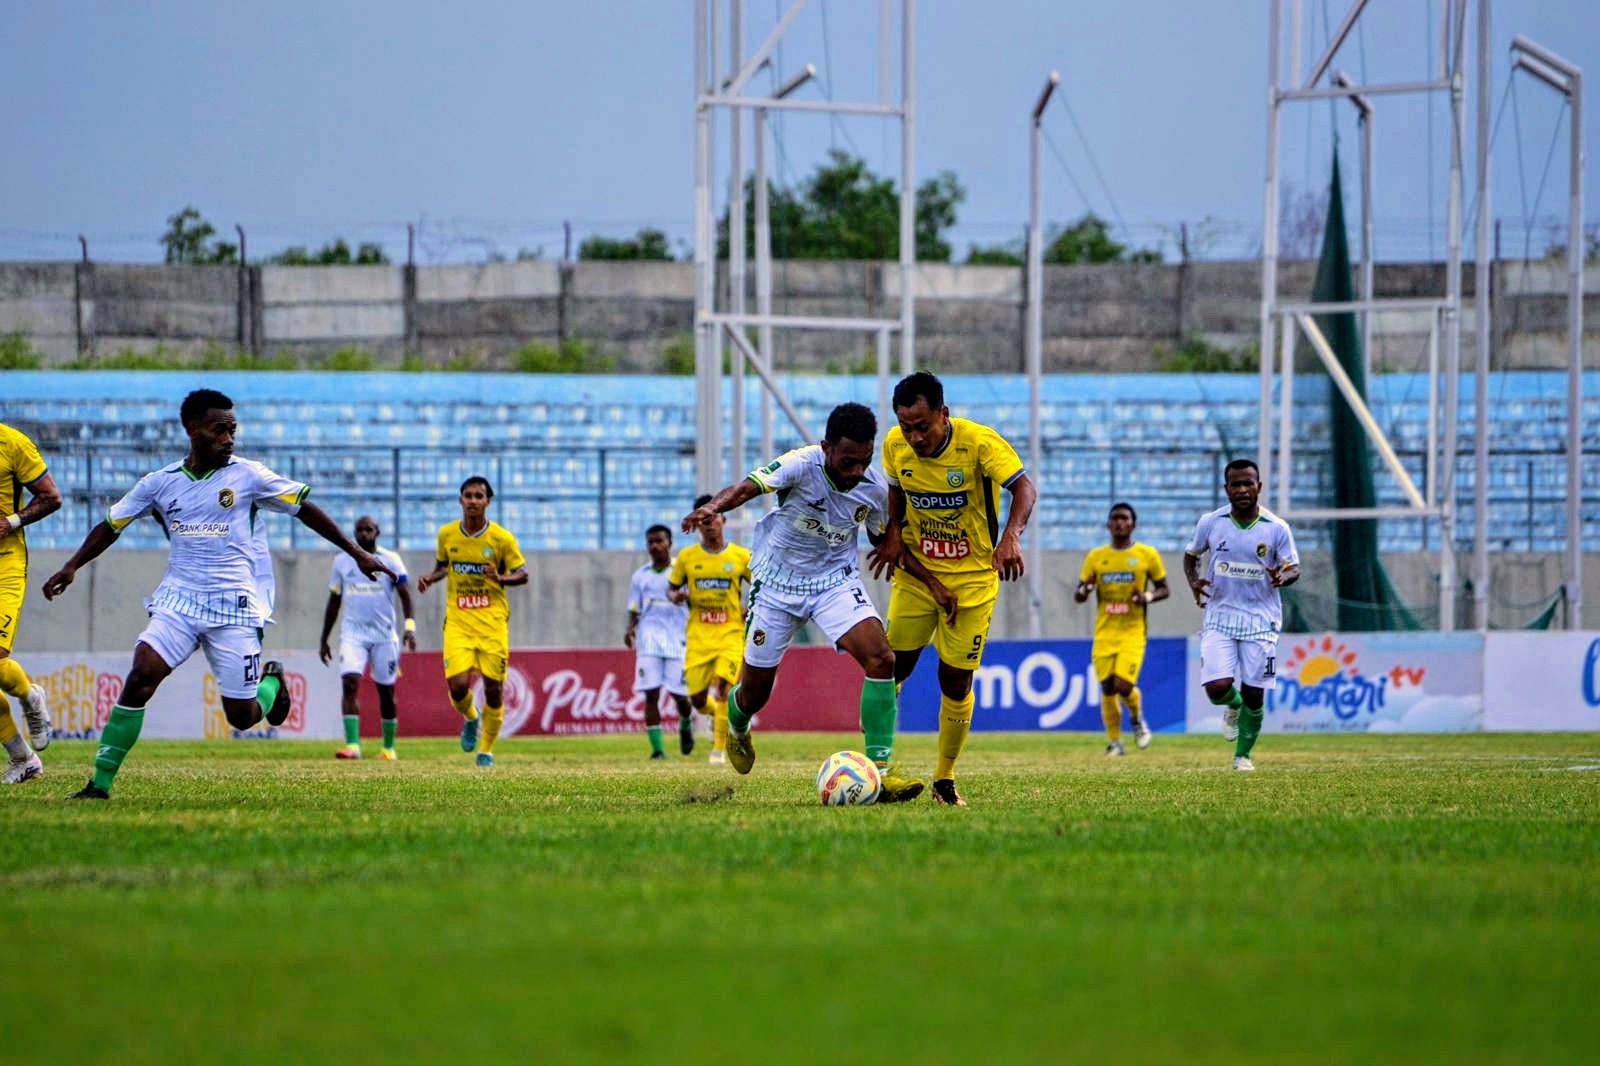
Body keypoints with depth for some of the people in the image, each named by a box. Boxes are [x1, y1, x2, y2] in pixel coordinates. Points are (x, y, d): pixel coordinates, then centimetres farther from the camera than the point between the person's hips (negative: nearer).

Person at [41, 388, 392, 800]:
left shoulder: (247, 475, -1)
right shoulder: (160, 483, 5)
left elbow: (306, 510, 6)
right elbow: (110, 527, 14)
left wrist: (357, 554, 7)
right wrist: (72, 567, 1)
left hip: (234, 606, -1)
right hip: (178, 600, 1)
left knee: (242, 717, -2)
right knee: (140, 676, -23)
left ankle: (272, 680, 35)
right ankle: (101, 782, -19)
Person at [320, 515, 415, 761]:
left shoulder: (391, 560, -1)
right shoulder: (342, 561, 7)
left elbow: (405, 594, -8)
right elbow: (334, 603, 14)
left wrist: (410, 626, -24)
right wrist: (324, 639, 15)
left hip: (384, 634, -1)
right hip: (353, 633, 1)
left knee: (386, 692, 6)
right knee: (349, 683, -18)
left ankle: (389, 748, 20)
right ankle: (352, 745, -24)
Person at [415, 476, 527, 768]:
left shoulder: (502, 538, -5)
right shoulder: (447, 534, 3)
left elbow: (522, 575, 2)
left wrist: (500, 578, -19)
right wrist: (430, 578, 0)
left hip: (493, 622, -1)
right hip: (458, 621, 1)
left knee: (493, 689, -2)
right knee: (458, 685, -14)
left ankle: (486, 750, 18)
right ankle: (470, 719, 23)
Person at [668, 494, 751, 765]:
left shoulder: (741, 556, 2)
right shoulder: (687, 557, 5)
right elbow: (672, 588, 16)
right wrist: (677, 596, -8)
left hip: (731, 633, -2)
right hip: (698, 636, 2)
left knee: (722, 684, -23)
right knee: (698, 699, 0)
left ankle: (720, 748, -13)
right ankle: (716, 713, 38)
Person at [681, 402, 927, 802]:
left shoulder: (875, 488, -12)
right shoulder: (801, 466, -25)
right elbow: (747, 487, -40)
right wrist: (713, 507, -62)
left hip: (836, 580, 2)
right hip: (778, 583, -2)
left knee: (881, 659, -23)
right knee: (756, 690, 9)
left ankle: (880, 771, -19)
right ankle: (737, 728, 49)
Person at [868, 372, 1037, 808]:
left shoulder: (979, 442, -21)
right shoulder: (895, 445, -8)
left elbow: (1024, 487, -28)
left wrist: (1011, 536, -46)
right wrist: (892, 535, -6)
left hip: (973, 577, -3)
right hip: (915, 573, 3)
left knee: (956, 681, 0)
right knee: (891, 669, -5)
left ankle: (945, 780, 17)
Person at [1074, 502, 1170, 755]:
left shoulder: (1147, 555, 2)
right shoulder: (1095, 557, 7)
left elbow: (1164, 589, 9)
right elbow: (1077, 595, 10)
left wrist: (1149, 597, -12)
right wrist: (1084, 590, -14)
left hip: (1133, 632, -3)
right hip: (1104, 632, 3)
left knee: (1123, 685, -16)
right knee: (1107, 688, -1)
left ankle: (1137, 720, 16)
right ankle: (1114, 742, 14)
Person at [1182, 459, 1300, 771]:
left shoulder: (1276, 528, -5)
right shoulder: (1210, 523, -2)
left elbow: (1294, 569, 1)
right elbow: (1191, 555, 13)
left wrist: (1282, 577, -23)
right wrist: (1194, 583, -7)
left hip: (1260, 619, 0)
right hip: (1219, 615, 0)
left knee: (1254, 694, 1)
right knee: (1217, 688, -14)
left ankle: (1243, 754, 23)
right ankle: (1233, 705, 23)